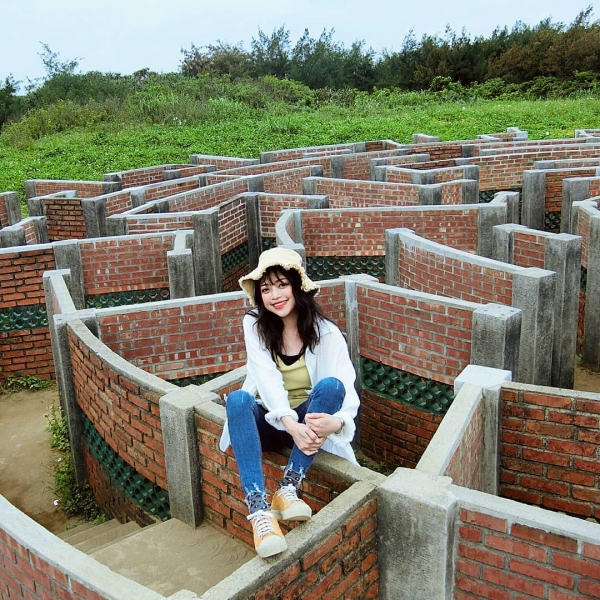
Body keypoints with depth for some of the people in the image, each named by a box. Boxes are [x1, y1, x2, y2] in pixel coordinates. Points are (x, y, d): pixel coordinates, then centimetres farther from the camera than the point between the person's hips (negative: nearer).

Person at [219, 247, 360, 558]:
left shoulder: (326, 333, -12)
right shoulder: (254, 324, -9)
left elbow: (347, 390, -20)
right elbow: (268, 381, -21)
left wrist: (336, 421, -44)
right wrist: (292, 426, -38)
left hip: (311, 420, 0)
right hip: (269, 421, 1)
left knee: (330, 385, -31)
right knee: (238, 400, -32)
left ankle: (288, 488, -30)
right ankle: (259, 510, -42)